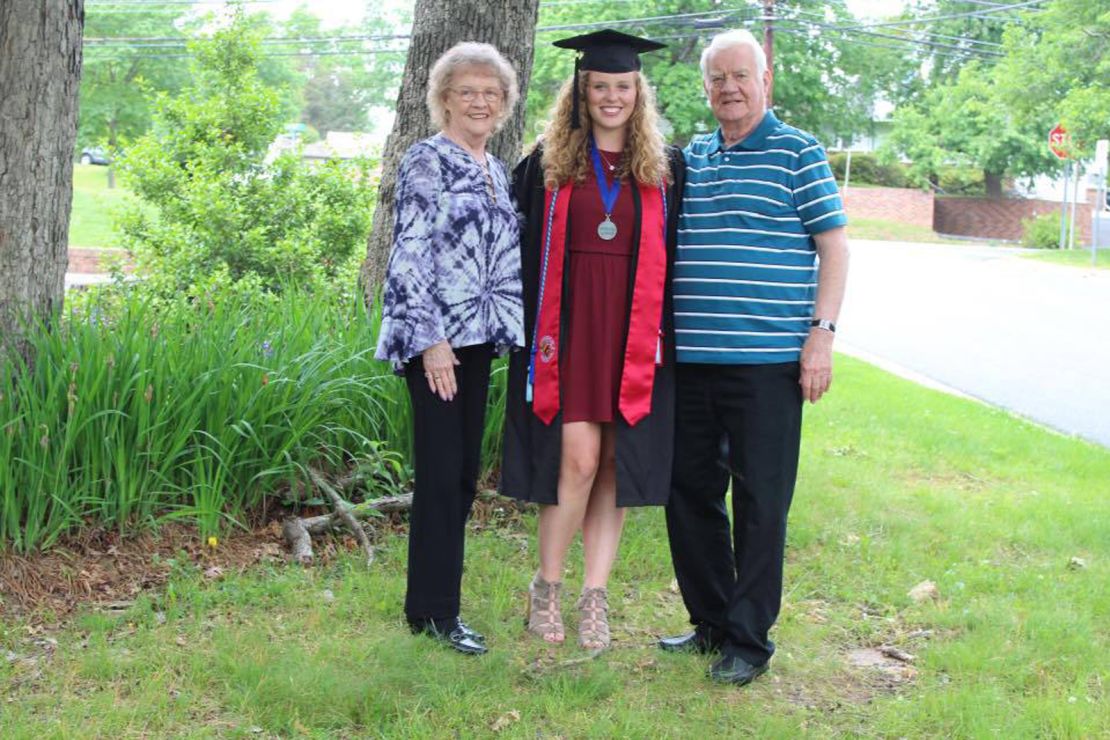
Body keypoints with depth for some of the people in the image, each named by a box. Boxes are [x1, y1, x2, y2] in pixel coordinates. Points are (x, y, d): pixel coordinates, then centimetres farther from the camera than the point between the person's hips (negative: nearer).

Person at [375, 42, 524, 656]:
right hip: (436, 338, -8)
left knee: (463, 473, 10)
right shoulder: (426, 161, -6)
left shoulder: (496, 171, 16)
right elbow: (410, 254, -13)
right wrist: (431, 339, -18)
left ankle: (433, 603, 20)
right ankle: (434, 611, 5)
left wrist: (506, 331, 16)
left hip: (477, 337, 8)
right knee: (442, 473, -5)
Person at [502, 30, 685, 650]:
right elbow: (525, 249, 6)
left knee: (615, 465, 3)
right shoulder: (549, 164, 6)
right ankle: (548, 588, 7)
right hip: (567, 325, -1)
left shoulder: (665, 168, 9)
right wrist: (536, 330, -2)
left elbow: (676, 256, 9)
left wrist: (668, 332, 0)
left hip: (633, 334, 2)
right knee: (578, 458, -9)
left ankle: (596, 597, 11)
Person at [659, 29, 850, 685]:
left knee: (760, 502, 0)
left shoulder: (799, 154, 0)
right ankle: (711, 622, 26)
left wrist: (822, 333, -11)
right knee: (689, 491, 11)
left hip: (768, 359, -5)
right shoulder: (689, 158, 15)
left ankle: (750, 641, 11)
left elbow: (834, 246, -2)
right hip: (690, 358, 6)